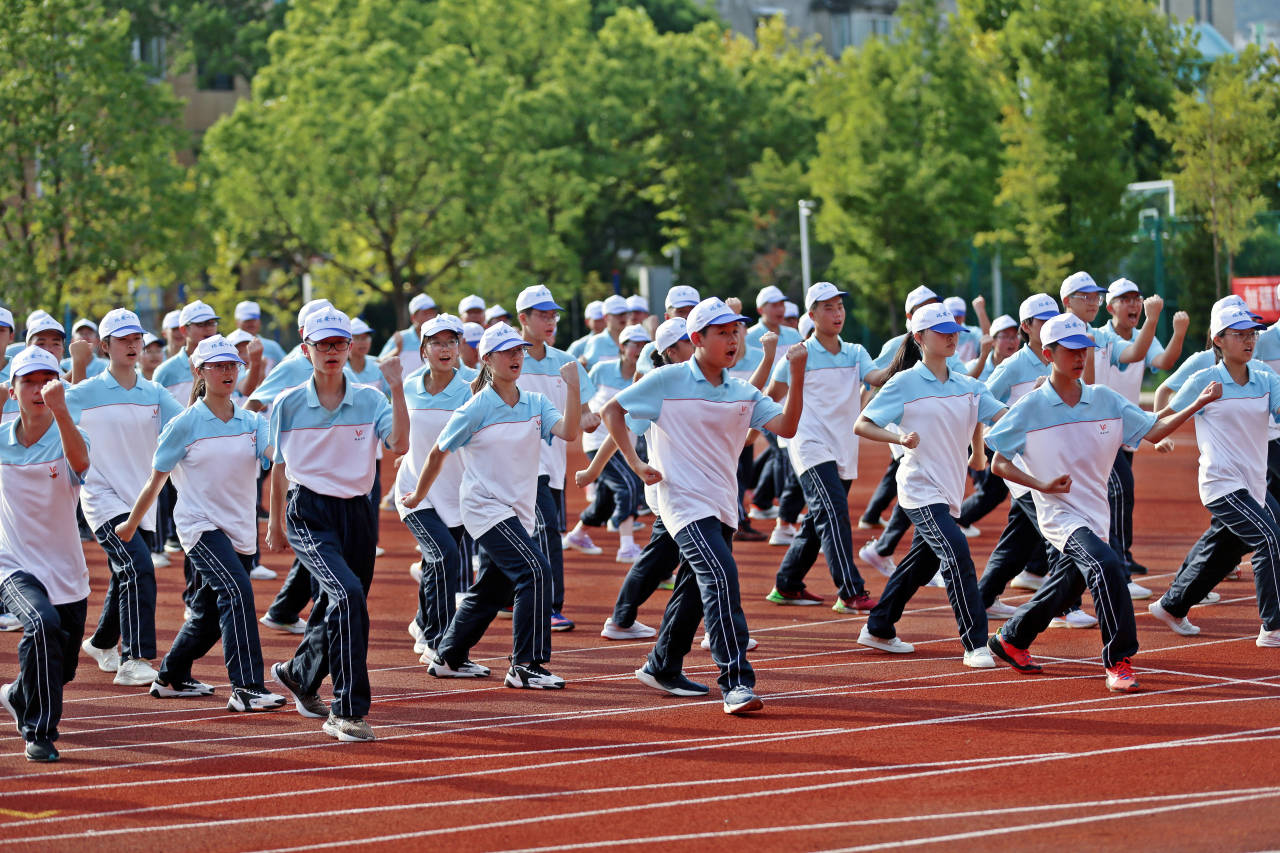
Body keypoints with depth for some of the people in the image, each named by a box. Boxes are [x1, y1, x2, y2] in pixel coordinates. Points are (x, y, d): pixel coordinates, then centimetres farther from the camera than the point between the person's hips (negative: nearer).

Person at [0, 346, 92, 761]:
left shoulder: (67, 437, -11)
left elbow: (79, 460, -38)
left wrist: (60, 410, -53)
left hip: (66, 573, 1)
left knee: (60, 671, 13)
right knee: (43, 623, -32)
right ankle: (39, 733, -23)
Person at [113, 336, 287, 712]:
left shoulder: (252, 423, 6)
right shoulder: (185, 425, -4)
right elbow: (156, 480, 4)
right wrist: (131, 524, 10)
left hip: (241, 530, 5)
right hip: (200, 524, -5)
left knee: (210, 615, 14)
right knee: (237, 590, -25)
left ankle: (171, 677, 36)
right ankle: (246, 688, -28)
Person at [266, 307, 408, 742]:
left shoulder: (369, 399, 2)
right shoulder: (288, 405, 0)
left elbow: (399, 444, -15)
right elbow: (278, 466, 13)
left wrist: (397, 387, -21)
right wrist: (275, 523, 19)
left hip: (356, 513, 3)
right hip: (309, 514, -3)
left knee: (334, 610, 13)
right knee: (348, 595, -25)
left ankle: (298, 674, 47)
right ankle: (348, 712, -22)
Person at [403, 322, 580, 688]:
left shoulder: (536, 404, 5)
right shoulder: (476, 409, -9)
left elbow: (567, 432, -14)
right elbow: (438, 453, 3)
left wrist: (573, 387, -23)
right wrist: (417, 496, 11)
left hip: (519, 511, 7)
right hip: (486, 507, -7)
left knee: (492, 590, 15)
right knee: (535, 570, -21)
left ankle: (448, 658, 33)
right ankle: (526, 667, -19)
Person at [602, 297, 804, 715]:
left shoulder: (743, 394, 8)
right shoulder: (666, 381, -4)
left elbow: (786, 426, -6)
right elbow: (612, 410, 5)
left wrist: (797, 375, -18)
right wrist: (635, 463, -4)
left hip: (723, 506, 7)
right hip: (684, 499, -6)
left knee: (696, 591, 17)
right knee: (721, 575, -22)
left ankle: (662, 668, 37)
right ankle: (736, 683, -28)